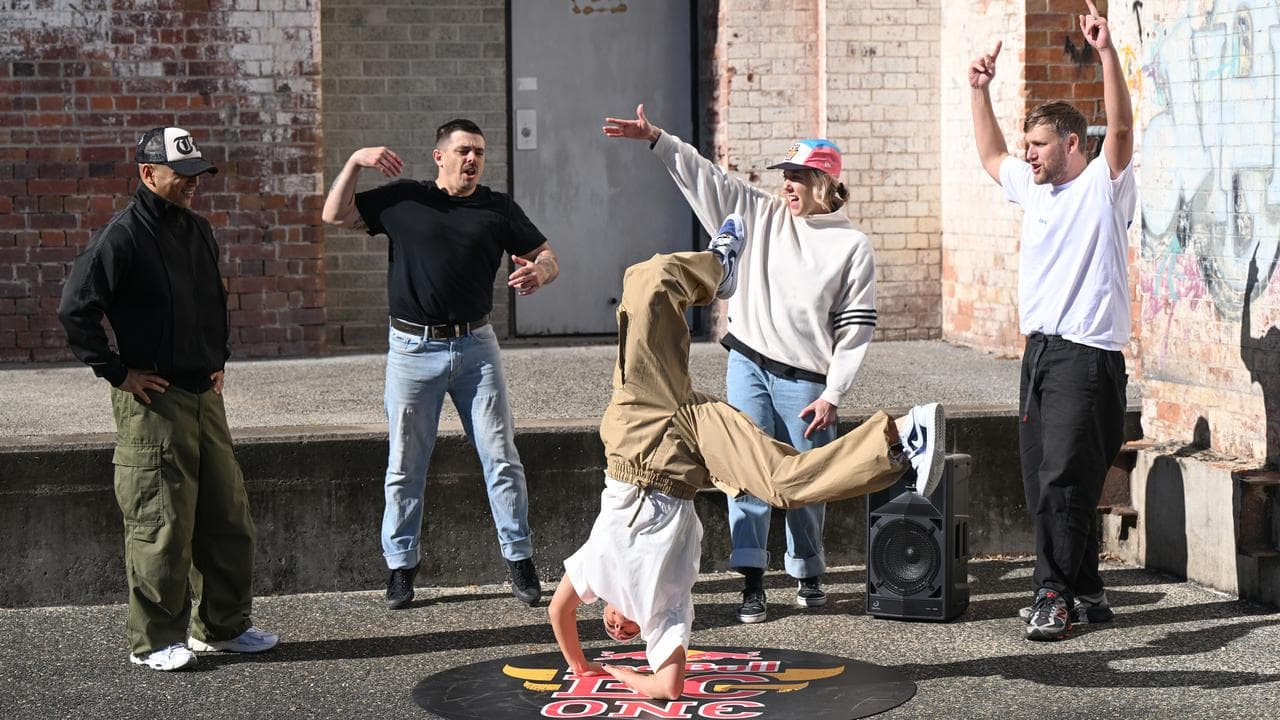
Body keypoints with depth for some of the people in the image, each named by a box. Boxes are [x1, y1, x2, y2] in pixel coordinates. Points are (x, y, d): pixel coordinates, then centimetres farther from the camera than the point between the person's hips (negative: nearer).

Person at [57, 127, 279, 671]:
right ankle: (153, 641, 9)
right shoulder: (123, 236, -12)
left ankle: (222, 626, 24)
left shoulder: (197, 231, 13)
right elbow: (75, 310, -16)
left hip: (204, 396, 8)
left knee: (227, 518, 11)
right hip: (152, 399, -8)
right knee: (161, 525, -3)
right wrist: (117, 371, -14)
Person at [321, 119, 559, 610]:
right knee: (405, 465, 4)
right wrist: (355, 162, -5)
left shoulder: (498, 209, 7)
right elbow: (336, 216, 8)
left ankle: (520, 561, 10)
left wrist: (538, 274, -16)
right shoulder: (403, 199, 6)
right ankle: (401, 567, 14)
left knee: (502, 458, 1)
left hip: (475, 345, 1)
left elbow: (547, 257, 8)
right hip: (413, 348, -1)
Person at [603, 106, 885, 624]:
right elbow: (704, 177, 3)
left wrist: (832, 395, -6)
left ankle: (808, 574, 26)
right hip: (747, 365, 2)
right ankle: (752, 583, -6)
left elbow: (855, 328, -2)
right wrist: (656, 139, -9)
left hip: (805, 381, -2)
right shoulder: (759, 215, 7)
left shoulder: (853, 246, -2)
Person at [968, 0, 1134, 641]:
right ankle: (1084, 594, 15)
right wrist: (980, 91, 24)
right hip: (1039, 350, 8)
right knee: (1043, 483, 8)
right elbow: (990, 156, 33)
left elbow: (1121, 126, -20)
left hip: (1088, 355, -8)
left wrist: (1106, 53, -28)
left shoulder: (1102, 186, -4)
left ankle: (1054, 594, -8)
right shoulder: (1034, 187, 17)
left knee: (1063, 480, -13)